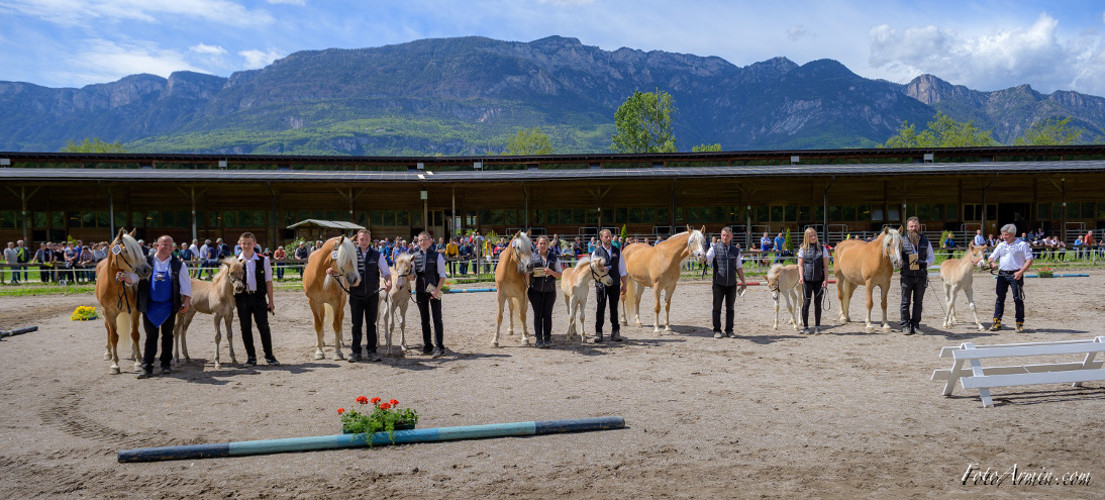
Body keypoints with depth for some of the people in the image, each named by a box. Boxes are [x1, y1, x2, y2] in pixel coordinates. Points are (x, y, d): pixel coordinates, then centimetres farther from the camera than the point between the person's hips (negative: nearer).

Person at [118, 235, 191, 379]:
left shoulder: (178, 265, 2)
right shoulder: (146, 262, 1)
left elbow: (186, 285, 2)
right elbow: (134, 276, -5)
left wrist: (187, 301, -7)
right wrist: (125, 277, -27)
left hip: (169, 306, 1)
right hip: (150, 306, -1)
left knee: (167, 335, 10)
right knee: (151, 336, 1)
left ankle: (166, 364, 22)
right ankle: (146, 368, 3)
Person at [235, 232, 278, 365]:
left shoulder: (263, 260, 2)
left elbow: (268, 281, 4)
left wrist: (271, 301, 2)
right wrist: (233, 299, -3)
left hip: (258, 297, -1)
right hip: (242, 298, 1)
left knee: (263, 326, -2)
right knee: (245, 328, 6)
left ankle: (269, 356, 9)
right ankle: (251, 357, 16)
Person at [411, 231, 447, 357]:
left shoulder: (437, 256, -4)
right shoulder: (415, 256, 6)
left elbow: (442, 276, -5)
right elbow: (414, 275, 11)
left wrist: (437, 290, -16)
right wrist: (410, 276, -13)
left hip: (434, 292, -4)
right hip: (420, 291, 4)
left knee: (437, 319, -4)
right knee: (424, 319, 11)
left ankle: (439, 347, -2)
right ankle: (427, 346, 20)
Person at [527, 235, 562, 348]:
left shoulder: (554, 257, 6)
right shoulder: (532, 257, 6)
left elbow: (559, 275, 5)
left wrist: (551, 272, -14)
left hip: (550, 290, 0)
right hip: (535, 290, 0)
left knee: (547, 314, 1)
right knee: (537, 314, 1)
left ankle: (547, 338, 9)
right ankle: (539, 339, 6)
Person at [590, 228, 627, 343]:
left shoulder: (617, 251, 9)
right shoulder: (596, 252, 2)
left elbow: (622, 270, 12)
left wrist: (624, 285, 9)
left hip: (615, 284, 2)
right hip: (601, 284, -2)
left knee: (614, 308, 8)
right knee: (600, 308, 0)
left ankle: (615, 332, 14)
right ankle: (598, 333, 5)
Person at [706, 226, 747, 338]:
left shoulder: (736, 250, 9)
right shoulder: (715, 248, 1)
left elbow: (739, 267, 12)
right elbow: (706, 259, -11)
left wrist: (743, 281, 6)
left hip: (731, 283, 3)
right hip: (718, 283, -2)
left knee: (730, 308, 8)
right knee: (717, 307, 3)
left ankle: (729, 330, 17)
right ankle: (717, 330, 11)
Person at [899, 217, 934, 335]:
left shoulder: (925, 242, 7)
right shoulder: (902, 241, 1)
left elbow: (932, 257, 10)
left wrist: (926, 263, -11)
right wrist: (902, 263, -16)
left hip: (921, 275, 2)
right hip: (907, 275, -2)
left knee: (918, 302, 7)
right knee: (905, 302, 1)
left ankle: (915, 325, 16)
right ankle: (905, 325, 9)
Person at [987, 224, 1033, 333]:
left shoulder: (1022, 244, -2)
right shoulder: (1001, 245, 12)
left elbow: (1029, 260, -4)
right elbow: (992, 257, 15)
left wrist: (1021, 272, -16)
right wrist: (992, 263, -10)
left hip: (1015, 275, -4)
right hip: (1002, 274, 4)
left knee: (1018, 299, -3)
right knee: (1000, 298, 5)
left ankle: (1020, 324, 5)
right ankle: (997, 322, 10)